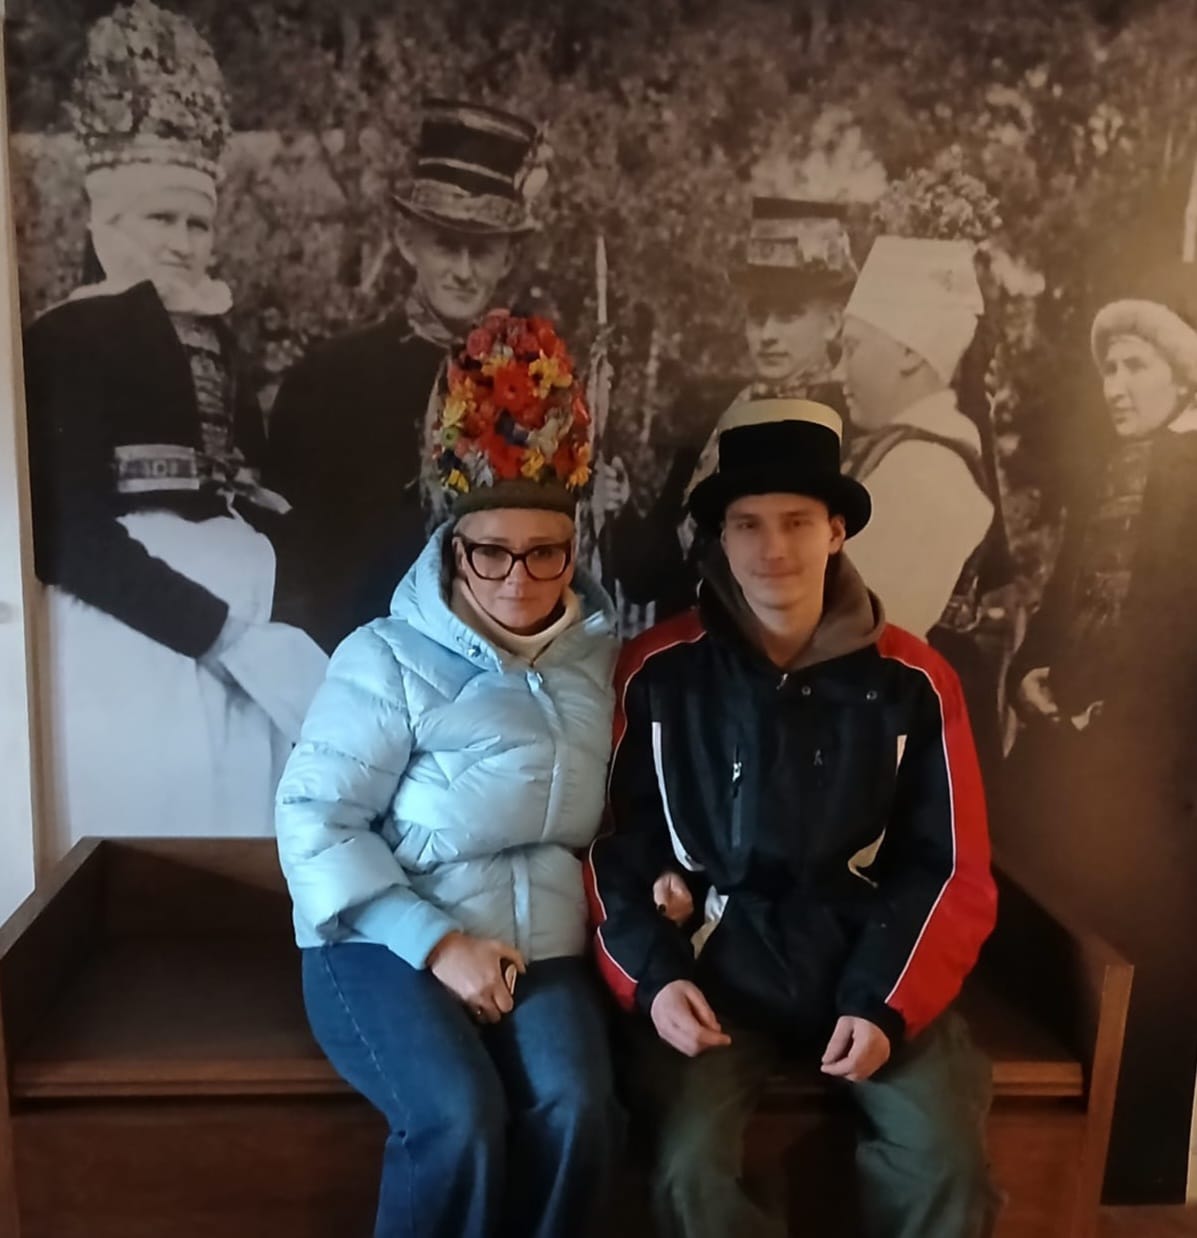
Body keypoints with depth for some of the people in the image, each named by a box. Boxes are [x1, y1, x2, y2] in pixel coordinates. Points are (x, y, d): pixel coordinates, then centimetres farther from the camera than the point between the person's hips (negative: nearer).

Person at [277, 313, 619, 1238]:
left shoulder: (600, 651, 9)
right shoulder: (390, 656, -3)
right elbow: (313, 816, -8)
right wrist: (435, 941, -16)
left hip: (541, 946, 3)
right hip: (387, 941, -3)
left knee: (577, 1111, -24)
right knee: (460, 1118, -27)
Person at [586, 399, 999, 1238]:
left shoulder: (913, 682, -1)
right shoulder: (659, 672, -3)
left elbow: (954, 870, 2)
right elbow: (613, 844, 2)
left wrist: (887, 1004, -9)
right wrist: (652, 975, -11)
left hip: (865, 961, 1)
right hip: (715, 960, -1)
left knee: (947, 1161, -17)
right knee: (693, 1169, -22)